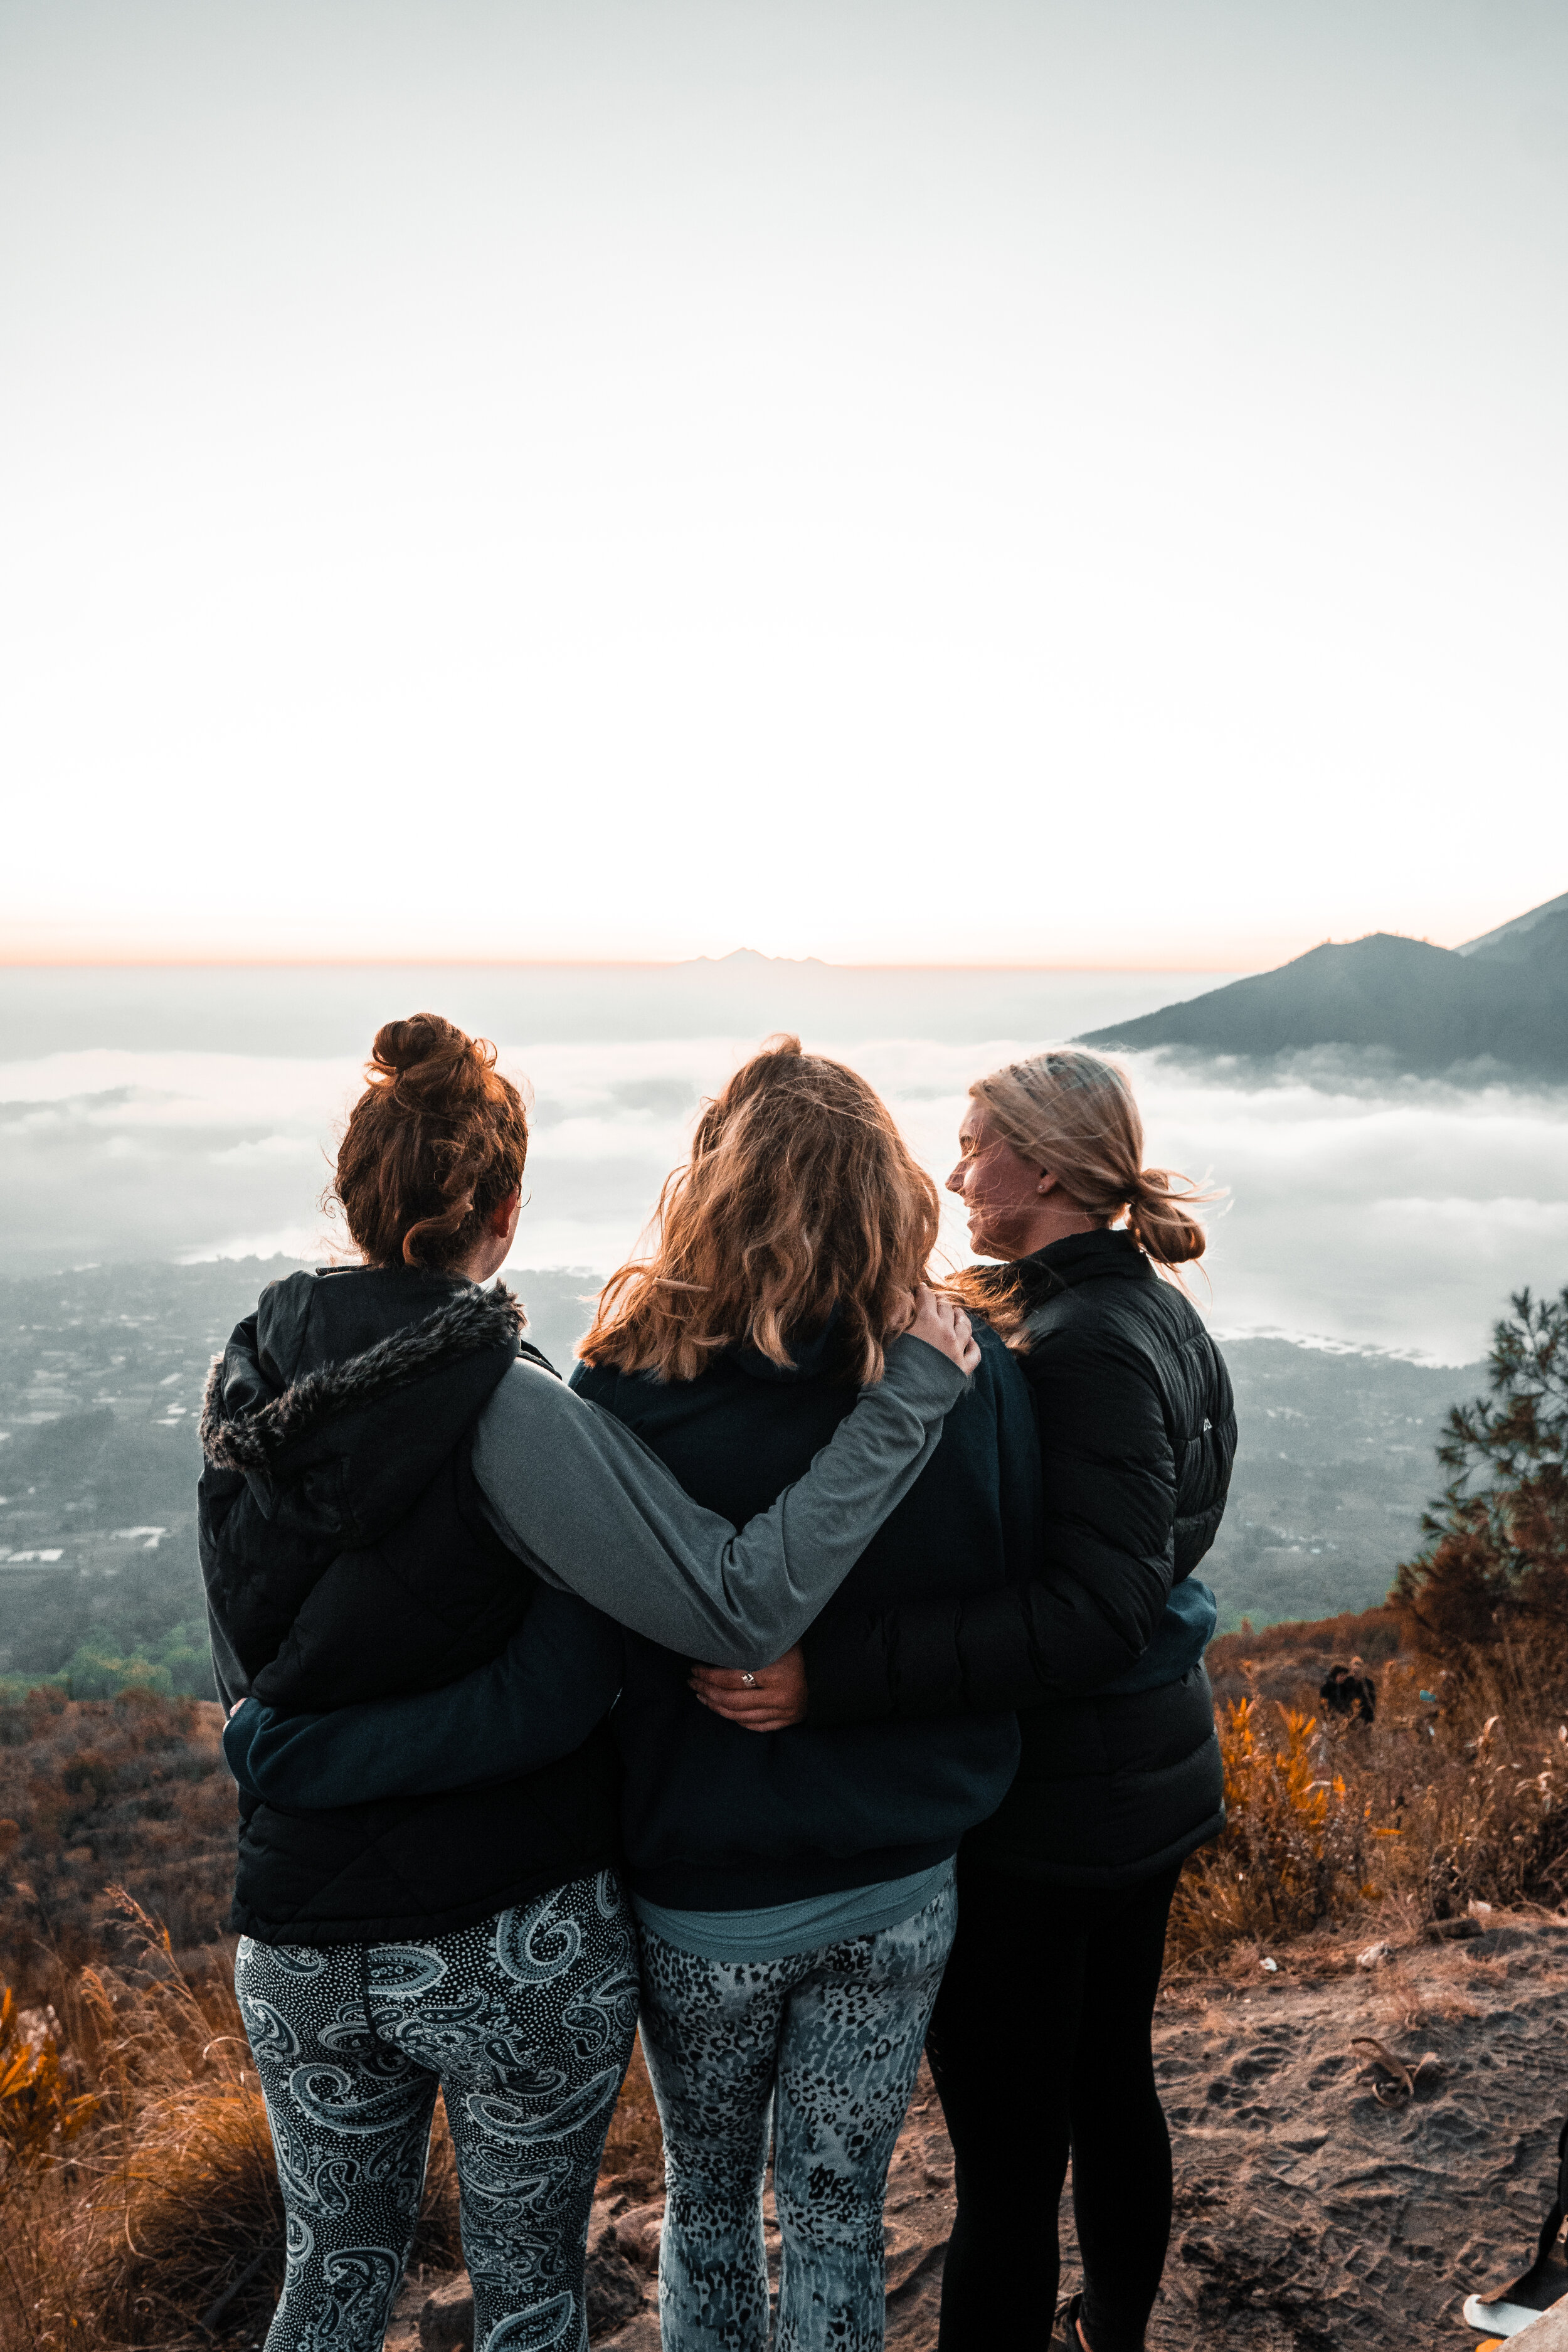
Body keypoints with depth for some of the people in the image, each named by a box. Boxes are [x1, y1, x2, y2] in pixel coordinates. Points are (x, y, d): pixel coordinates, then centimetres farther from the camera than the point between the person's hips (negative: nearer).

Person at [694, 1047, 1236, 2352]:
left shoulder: (1084, 1348, -24)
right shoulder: (1159, 1316, 5)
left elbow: (1094, 1612, -33)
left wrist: (835, 1674, -39)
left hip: (1043, 1820, -10)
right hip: (1153, 1785, 10)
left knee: (1008, 2163, 6)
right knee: (1113, 2087, 27)